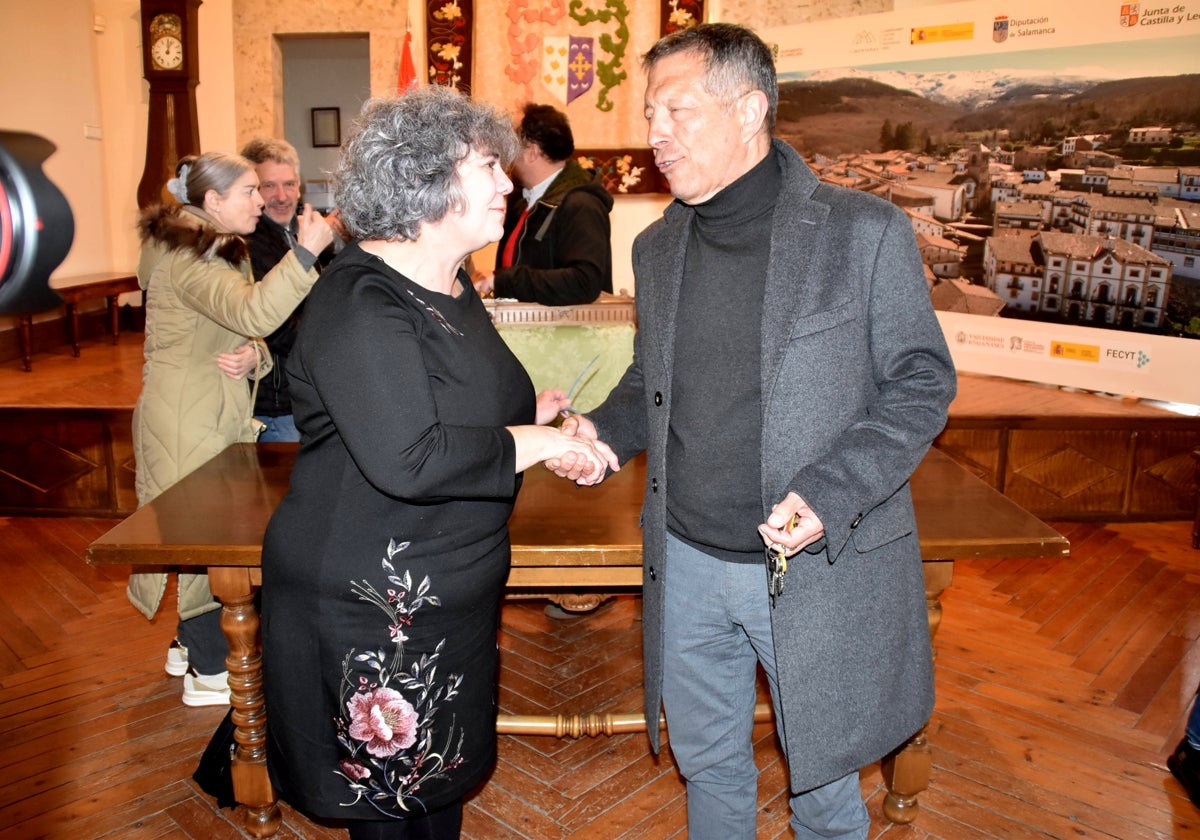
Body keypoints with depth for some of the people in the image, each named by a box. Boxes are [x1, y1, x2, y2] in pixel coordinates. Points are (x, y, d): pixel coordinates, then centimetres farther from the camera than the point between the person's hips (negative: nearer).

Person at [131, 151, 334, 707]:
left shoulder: (223, 251, 13)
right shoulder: (185, 260, -20)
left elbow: (241, 327, 14)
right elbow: (253, 312, -38)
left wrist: (252, 357, -9)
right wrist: (306, 252, -42)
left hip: (217, 411, 10)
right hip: (184, 416, -10)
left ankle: (192, 644, 33)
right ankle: (209, 673, 11)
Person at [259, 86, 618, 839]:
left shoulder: (449, 283, 9)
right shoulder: (362, 306, -22)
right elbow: (409, 460, -32)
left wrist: (528, 411, 7)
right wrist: (536, 443, -21)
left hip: (449, 597, 9)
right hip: (373, 609, -9)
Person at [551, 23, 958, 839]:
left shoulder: (865, 231, -10)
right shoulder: (657, 247, 6)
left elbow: (923, 381, -7)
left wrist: (829, 494, -21)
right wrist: (600, 431, -6)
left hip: (818, 567, -4)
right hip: (687, 562, 5)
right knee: (707, 766, 22)